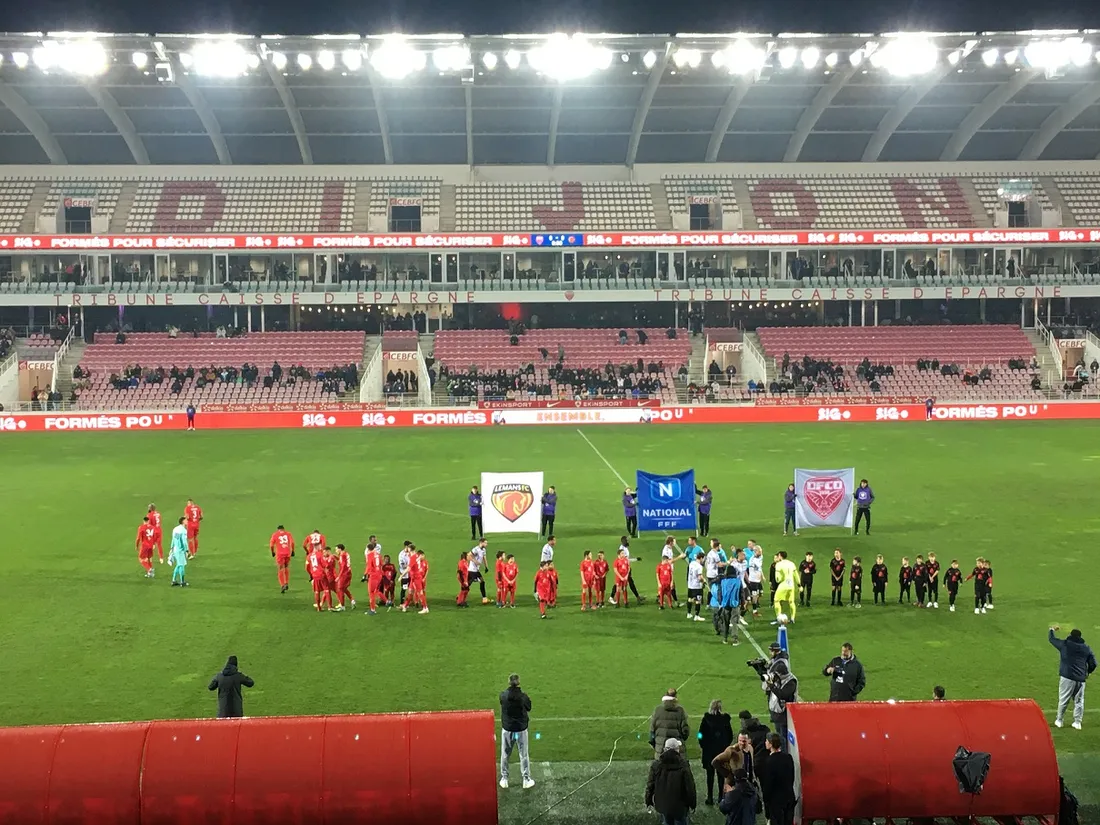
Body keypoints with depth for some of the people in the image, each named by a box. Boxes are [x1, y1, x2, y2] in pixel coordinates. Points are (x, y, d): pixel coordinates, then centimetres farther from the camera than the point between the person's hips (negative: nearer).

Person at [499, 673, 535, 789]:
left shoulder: (503, 695, -15)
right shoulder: (523, 696, -18)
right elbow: (529, 708, 1)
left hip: (507, 729, 1)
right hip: (521, 729, -1)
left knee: (505, 755, 15)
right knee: (524, 755, 12)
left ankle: (504, 779, 22)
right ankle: (526, 779, 20)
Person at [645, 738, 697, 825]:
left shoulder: (656, 764, -6)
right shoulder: (683, 765, -16)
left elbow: (650, 784, 0)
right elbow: (690, 786, -12)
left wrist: (648, 801, 13)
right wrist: (692, 803, 1)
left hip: (663, 804, 3)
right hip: (680, 805, -3)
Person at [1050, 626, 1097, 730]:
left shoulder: (1064, 644, -1)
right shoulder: (1087, 648, 8)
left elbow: (1051, 638, 13)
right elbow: (1093, 663, 9)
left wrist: (1052, 630, 33)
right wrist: (1088, 672, 28)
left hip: (1067, 678, -3)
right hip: (1081, 679, 3)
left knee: (1063, 700, 4)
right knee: (1079, 701, 10)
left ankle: (1059, 720, 11)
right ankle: (1077, 722, 11)